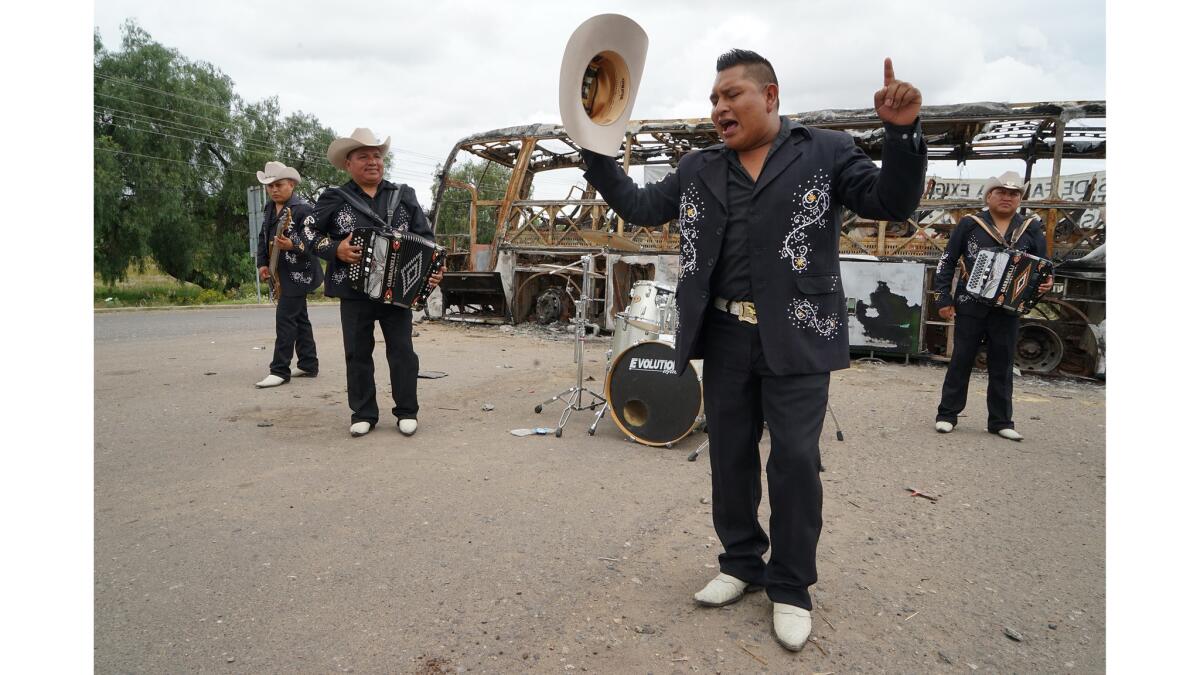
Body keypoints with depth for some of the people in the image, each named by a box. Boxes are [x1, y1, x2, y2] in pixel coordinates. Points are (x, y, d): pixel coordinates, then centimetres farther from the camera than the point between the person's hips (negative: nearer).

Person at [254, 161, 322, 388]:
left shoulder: (304, 209, -14)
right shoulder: (269, 209, 12)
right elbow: (263, 237, 19)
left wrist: (293, 246, -34)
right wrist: (263, 263, 8)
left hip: (298, 273, -9)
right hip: (281, 273, 9)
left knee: (285, 318, -10)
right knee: (299, 318, 13)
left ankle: (280, 370, -6)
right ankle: (308, 365, 21)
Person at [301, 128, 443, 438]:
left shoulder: (403, 196, 6)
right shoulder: (335, 200, 2)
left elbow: (425, 237, 7)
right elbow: (309, 231, 5)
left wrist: (434, 269, -8)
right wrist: (335, 249, -12)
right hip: (354, 291, 0)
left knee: (402, 351, 3)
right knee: (358, 353, 6)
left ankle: (406, 411, 14)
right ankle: (363, 414, 17)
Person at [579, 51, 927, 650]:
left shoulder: (825, 152, 1)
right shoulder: (699, 168, 11)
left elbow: (892, 203, -4)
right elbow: (639, 207, 13)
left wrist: (901, 132, -20)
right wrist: (596, 152, 3)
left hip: (796, 337, -4)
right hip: (725, 336, 4)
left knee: (794, 459, 0)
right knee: (729, 454, 12)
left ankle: (790, 586, 18)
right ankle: (741, 563, 31)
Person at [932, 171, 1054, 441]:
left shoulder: (1031, 228, 6)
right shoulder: (970, 224, 0)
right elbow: (946, 262, 1)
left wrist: (1046, 281, -12)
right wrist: (943, 298, -4)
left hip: (1009, 309, 2)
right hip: (970, 306, -2)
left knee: (1002, 365, 8)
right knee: (961, 361, 4)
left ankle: (1001, 421, 18)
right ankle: (947, 414, 13)